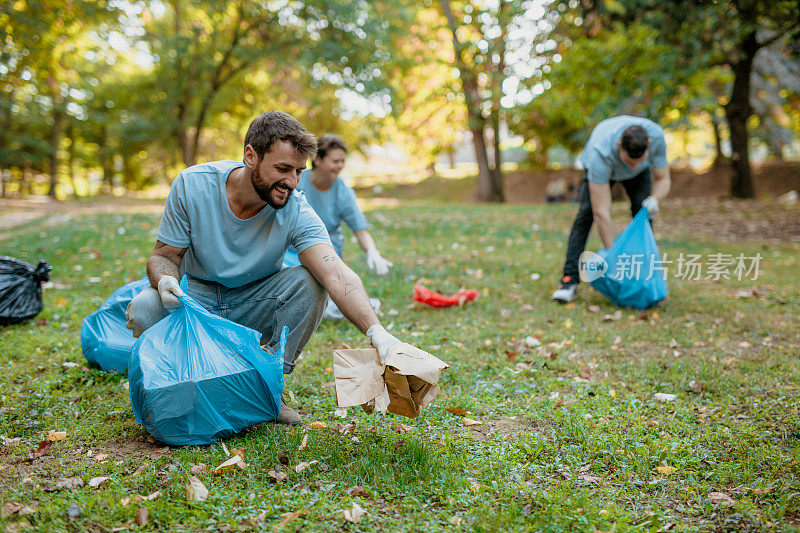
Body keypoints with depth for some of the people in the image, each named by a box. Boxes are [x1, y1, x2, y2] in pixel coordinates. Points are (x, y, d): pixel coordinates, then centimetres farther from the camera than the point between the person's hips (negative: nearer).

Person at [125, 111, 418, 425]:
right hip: (198, 297, 0)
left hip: (254, 305, 0)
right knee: (143, 311, -30)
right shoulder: (191, 186, -19)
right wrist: (164, 278, -34)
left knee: (308, 283, -28)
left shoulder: (296, 211, -21)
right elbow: (164, 255, -8)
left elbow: (336, 275, -34)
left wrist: (376, 332, -51)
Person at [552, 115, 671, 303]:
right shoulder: (600, 152, -46)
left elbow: (662, 179, -21)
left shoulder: (656, 135, -37)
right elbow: (601, 212, -45)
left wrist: (655, 198, -45)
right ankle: (570, 278, -23)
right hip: (601, 167, -3)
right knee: (587, 211, -22)